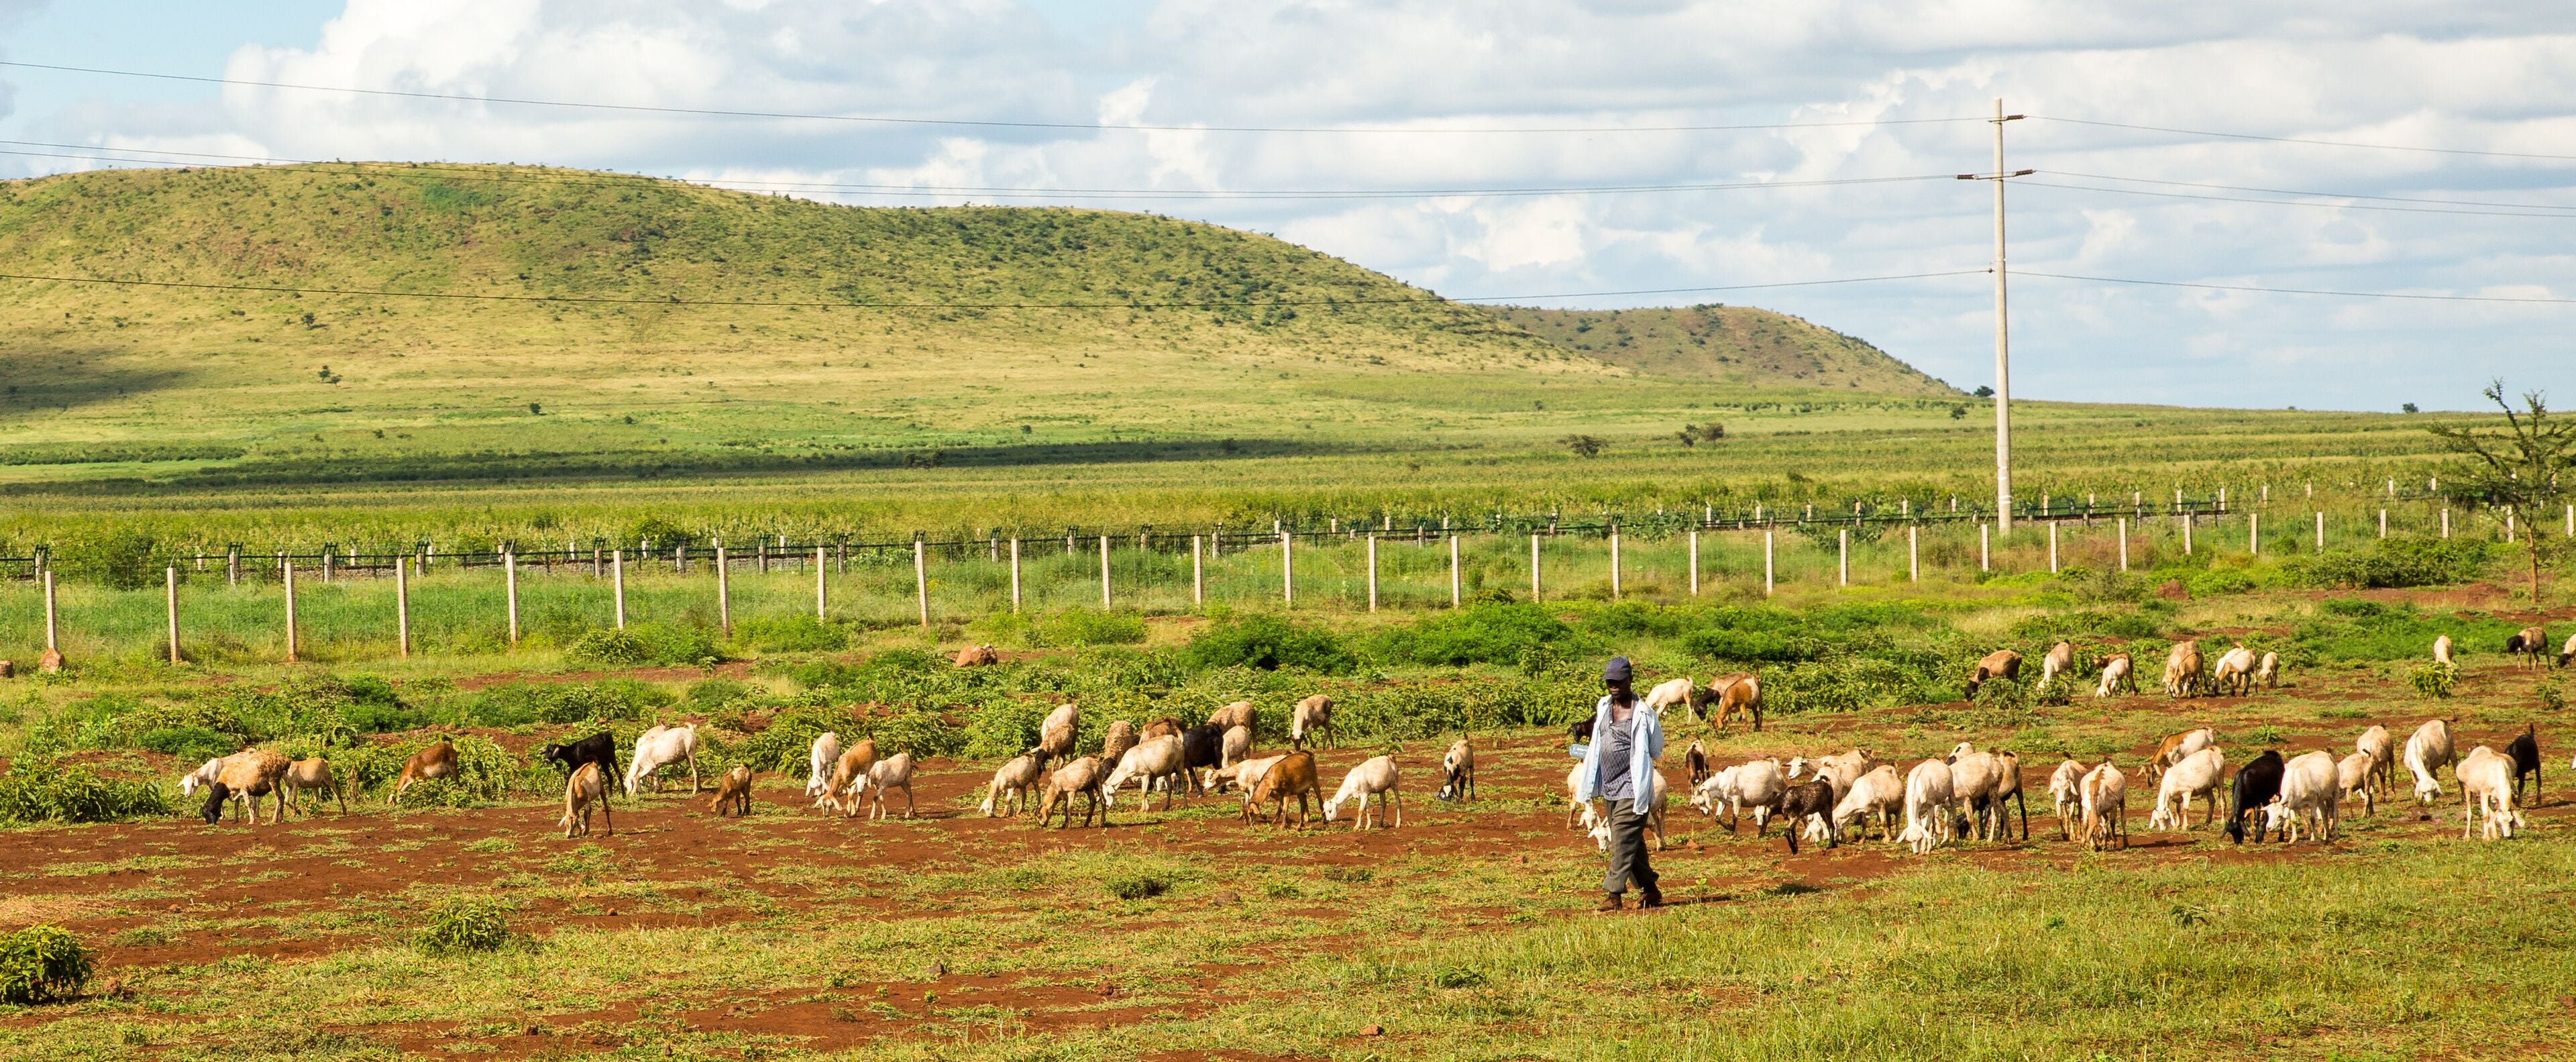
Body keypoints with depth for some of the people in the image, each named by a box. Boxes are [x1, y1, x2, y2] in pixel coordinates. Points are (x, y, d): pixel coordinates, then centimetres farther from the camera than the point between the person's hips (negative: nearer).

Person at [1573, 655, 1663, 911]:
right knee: (1631, 842, 12)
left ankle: (1613, 894, -15)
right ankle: (1650, 891, 21)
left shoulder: (1642, 713, -9)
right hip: (1609, 786, 7)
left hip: (1632, 787, -7)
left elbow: (1656, 749, -1)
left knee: (1623, 841, -12)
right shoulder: (1603, 707, 11)